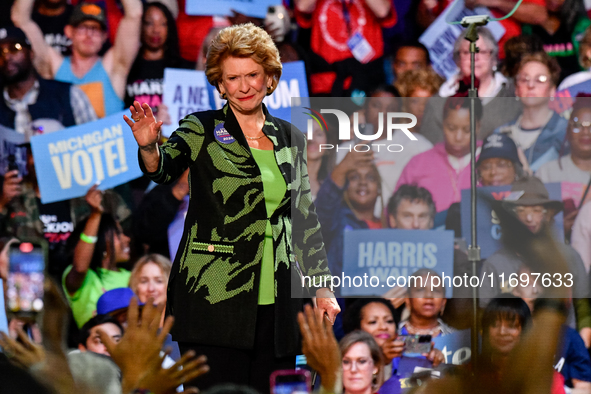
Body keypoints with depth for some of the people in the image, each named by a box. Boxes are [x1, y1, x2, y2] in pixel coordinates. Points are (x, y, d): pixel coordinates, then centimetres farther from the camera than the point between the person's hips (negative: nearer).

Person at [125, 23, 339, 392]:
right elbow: (164, 168, -17)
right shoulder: (202, 130, 3)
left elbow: (307, 219, 18)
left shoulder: (290, 139, 14)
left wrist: (323, 288, 14)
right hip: (214, 301, -4)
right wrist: (149, 147, -39)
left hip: (276, 306, 4)